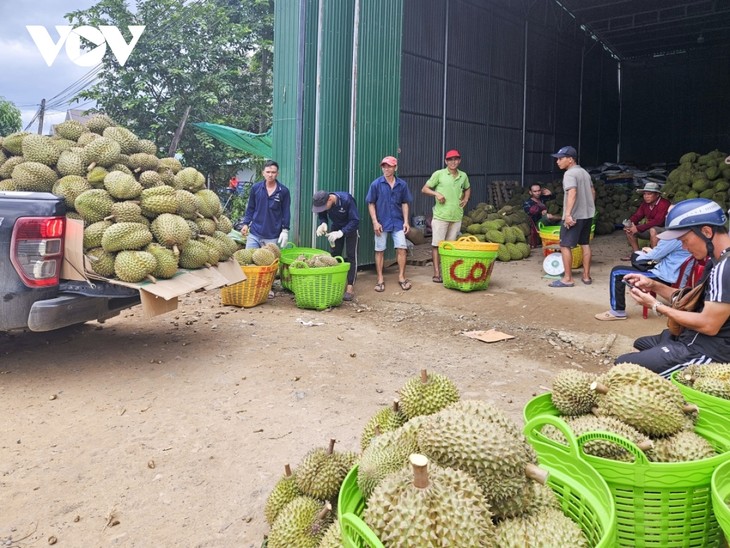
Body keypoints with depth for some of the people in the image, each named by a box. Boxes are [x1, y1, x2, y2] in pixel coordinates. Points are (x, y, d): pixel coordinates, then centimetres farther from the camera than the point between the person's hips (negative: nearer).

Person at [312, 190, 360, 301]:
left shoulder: (346, 200, -35)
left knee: (351, 256, -7)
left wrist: (341, 233, -42)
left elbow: (355, 220, -32)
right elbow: (322, 216, -4)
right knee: (335, 255, 6)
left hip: (350, 228, -5)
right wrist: (323, 224, -28)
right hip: (336, 227, 5)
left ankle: (350, 288, -8)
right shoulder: (322, 203, -21)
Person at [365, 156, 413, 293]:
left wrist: (406, 221, 1)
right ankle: (380, 279, 14)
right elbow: (371, 204, -2)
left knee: (401, 248, -2)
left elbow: (404, 203, 8)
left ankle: (401, 277, 13)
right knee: (380, 250, 5)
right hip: (381, 223, -1)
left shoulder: (402, 184, 1)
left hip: (398, 222, 2)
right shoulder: (376, 184, -5)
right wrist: (375, 222, -9)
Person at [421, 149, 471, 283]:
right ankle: (437, 273, 3)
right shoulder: (439, 174, -4)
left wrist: (466, 199, 10)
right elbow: (424, 189, 1)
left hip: (456, 216, 4)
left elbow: (467, 189, 29)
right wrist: (436, 193, -16)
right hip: (440, 216, -4)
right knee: (437, 244, -2)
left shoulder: (463, 176, 9)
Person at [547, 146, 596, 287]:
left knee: (565, 245, -4)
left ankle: (567, 278, -3)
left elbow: (572, 193, -29)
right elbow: (593, 192, 23)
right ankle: (586, 276, 19)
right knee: (585, 244, 14)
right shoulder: (585, 172, 15)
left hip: (574, 216, -9)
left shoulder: (570, 174, -14)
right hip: (588, 214, 9)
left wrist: (568, 214, -35)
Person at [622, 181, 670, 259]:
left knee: (653, 230, -39)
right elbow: (637, 215, 5)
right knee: (629, 229, -1)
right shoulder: (645, 204, 3)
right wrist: (629, 223, -19)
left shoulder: (664, 203, -23)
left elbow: (657, 221, -31)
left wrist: (638, 228, -34)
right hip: (650, 229, 8)